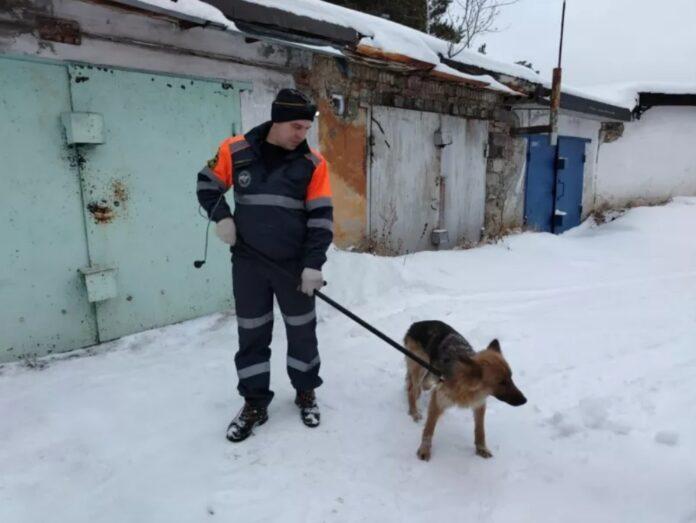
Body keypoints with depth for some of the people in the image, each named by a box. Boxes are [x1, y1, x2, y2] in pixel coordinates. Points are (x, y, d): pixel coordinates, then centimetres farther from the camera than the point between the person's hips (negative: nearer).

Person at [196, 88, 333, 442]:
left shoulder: (313, 163, -6)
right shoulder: (235, 151, -6)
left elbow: (321, 217, -7)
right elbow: (207, 184, 10)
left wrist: (313, 264, -14)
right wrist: (221, 217, -5)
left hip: (295, 264, 0)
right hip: (248, 262, 1)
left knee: (302, 330, 11)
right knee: (251, 335, 10)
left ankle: (305, 393, 32)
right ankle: (255, 404, 26)